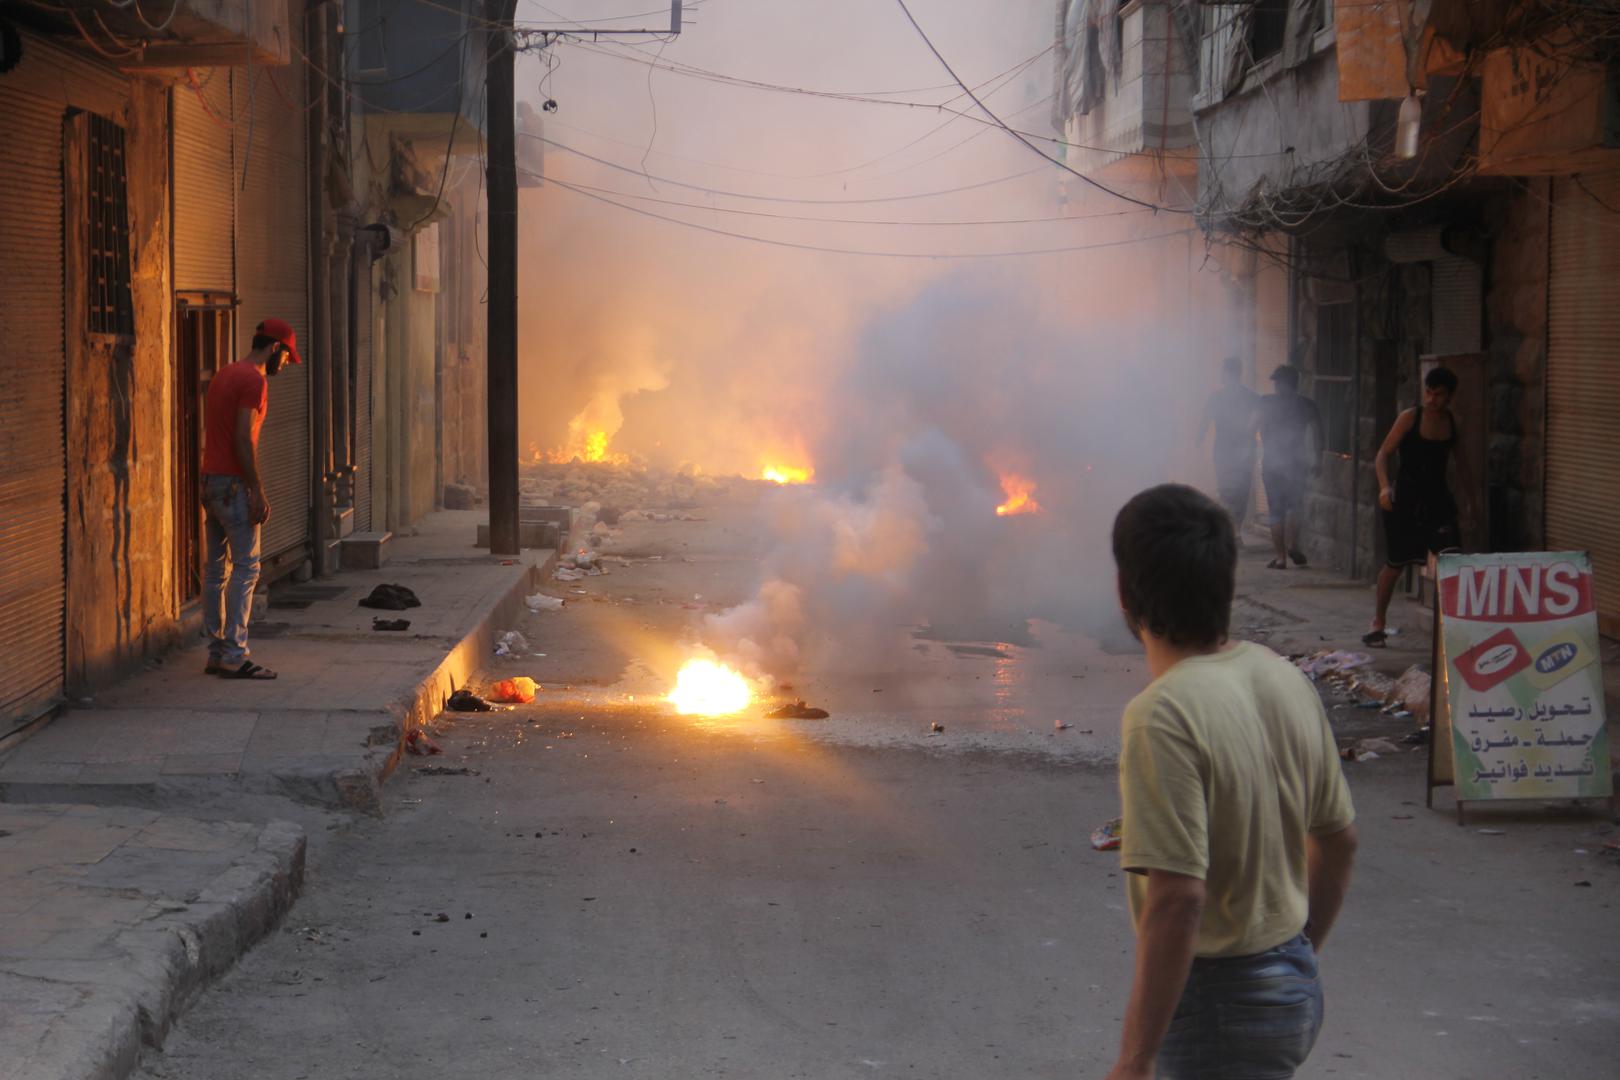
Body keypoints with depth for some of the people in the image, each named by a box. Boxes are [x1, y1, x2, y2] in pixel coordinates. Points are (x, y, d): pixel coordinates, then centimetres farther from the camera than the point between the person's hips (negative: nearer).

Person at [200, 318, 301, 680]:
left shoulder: (224, 375, 17)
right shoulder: (254, 380, -12)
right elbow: (243, 440, -20)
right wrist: (258, 492, -17)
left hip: (210, 481, 10)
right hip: (234, 484, -10)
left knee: (215, 568, 10)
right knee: (246, 568, -8)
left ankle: (216, 652, 14)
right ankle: (235, 656, -11)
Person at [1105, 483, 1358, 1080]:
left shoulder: (1163, 716, -24)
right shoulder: (1285, 678, 1)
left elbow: (1177, 899, -29)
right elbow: (1338, 839, 12)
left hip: (1222, 1003, -8)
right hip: (1295, 982, 8)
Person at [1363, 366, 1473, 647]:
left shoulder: (1454, 423, 4)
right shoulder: (1410, 418, -8)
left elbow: (1459, 461, 19)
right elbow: (1383, 455, -10)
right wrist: (1384, 487, -26)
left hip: (1438, 499, 3)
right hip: (1405, 500, -3)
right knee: (1395, 564, 7)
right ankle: (1378, 622, 25)